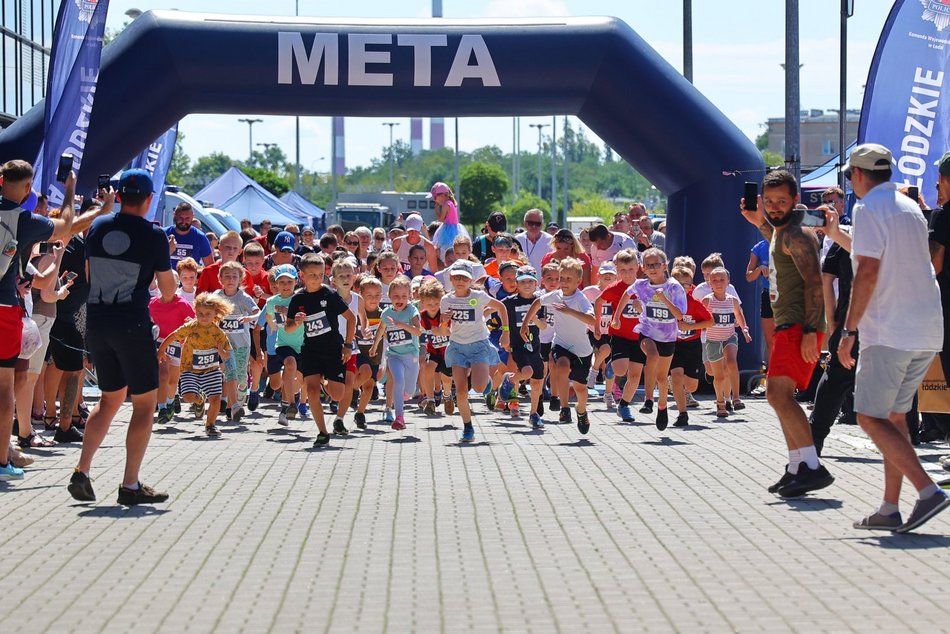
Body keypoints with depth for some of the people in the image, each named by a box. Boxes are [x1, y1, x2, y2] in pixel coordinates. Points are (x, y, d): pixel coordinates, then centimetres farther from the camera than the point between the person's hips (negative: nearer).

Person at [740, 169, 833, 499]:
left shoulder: (797, 235, -14)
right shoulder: (781, 232, 17)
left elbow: (814, 282, -23)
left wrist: (810, 331, -29)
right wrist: (760, 223, 27)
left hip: (799, 326, -11)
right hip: (787, 325, 11)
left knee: (778, 392, -21)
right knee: (781, 396, 18)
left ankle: (812, 466, -28)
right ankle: (797, 468, 25)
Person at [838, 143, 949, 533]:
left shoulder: (868, 209, -8)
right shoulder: (911, 209, 18)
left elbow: (868, 272, -17)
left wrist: (849, 331, -14)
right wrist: (840, 237, 42)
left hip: (890, 332, -8)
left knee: (871, 418, -5)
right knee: (893, 416, 14)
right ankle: (890, 509, 12)